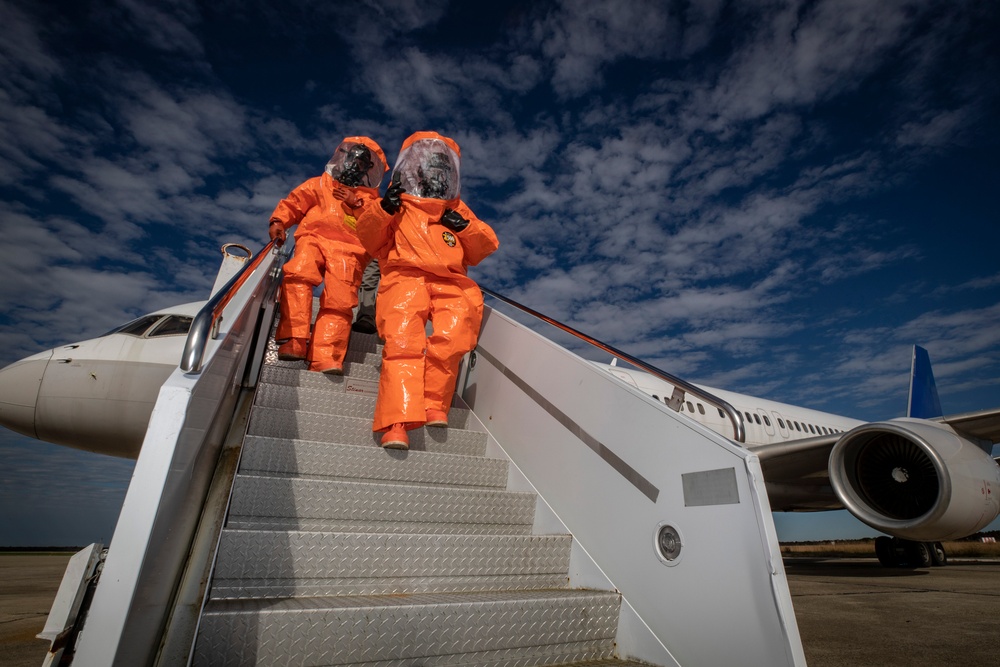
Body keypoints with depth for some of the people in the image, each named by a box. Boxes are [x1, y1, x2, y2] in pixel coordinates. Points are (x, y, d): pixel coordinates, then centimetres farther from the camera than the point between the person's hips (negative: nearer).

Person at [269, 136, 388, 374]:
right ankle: (293, 342, -35)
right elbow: (295, 201, 18)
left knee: (340, 299, -23)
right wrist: (279, 221, 0)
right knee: (298, 274, -31)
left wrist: (357, 203, 1)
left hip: (349, 250, 0)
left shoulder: (372, 199, 31)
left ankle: (326, 358, -33)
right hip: (314, 238, 1)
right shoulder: (320, 184, 32)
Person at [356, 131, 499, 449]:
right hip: (405, 277, -1)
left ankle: (434, 405, -22)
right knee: (402, 342, -28)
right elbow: (369, 240, 15)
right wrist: (384, 209, 0)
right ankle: (397, 423, -35)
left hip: (451, 284, 2)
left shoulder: (457, 209, 32)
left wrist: (466, 227, 6)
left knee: (452, 338, -30)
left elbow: (486, 246, 24)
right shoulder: (398, 205, 27)